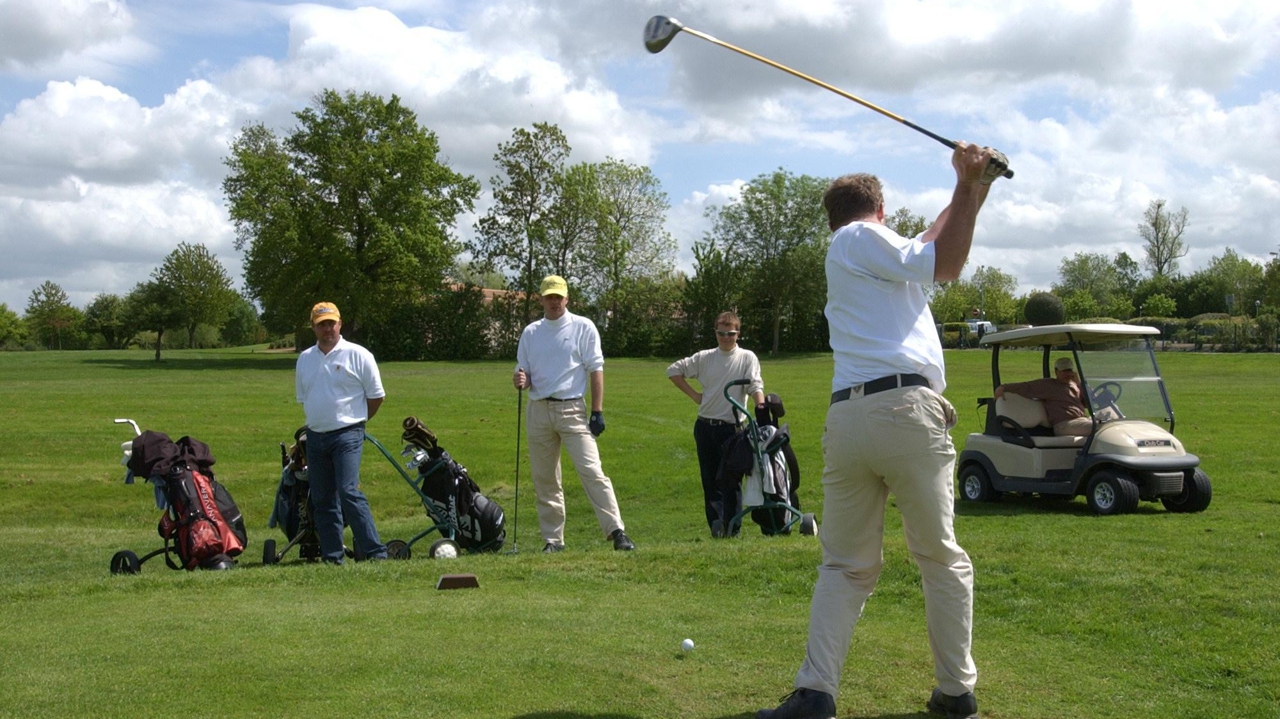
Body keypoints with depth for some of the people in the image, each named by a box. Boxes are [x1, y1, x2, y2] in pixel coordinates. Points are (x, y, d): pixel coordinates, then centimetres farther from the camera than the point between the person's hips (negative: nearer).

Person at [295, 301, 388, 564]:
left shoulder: (357, 355, -4)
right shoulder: (305, 358, 13)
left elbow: (376, 396, 0)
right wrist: (318, 420, 14)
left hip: (347, 435, -6)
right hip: (315, 436, 6)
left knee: (348, 492, -17)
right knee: (322, 500, 7)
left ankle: (374, 551, -13)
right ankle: (331, 556, 14)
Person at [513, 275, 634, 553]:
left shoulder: (583, 327, 3)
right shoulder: (530, 332, 13)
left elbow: (596, 369, -2)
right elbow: (525, 374, 16)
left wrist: (597, 412, -9)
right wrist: (520, 380, -10)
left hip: (572, 409, -4)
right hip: (538, 411, 4)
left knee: (592, 471, -14)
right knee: (544, 478, 7)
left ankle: (616, 531, -15)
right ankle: (553, 539, 15)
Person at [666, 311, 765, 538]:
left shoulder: (747, 358, 2)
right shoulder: (704, 358, 9)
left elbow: (755, 386, -8)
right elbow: (673, 370, 16)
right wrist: (693, 394, 8)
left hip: (730, 427, -3)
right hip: (704, 426, 3)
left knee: (730, 479, -6)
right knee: (709, 479, 4)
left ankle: (732, 526, -1)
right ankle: (715, 524, 8)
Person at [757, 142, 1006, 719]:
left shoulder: (845, 251, 29)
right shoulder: (862, 237, 7)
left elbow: (938, 255, 30)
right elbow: (943, 263, 2)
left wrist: (971, 191, 27)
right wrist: (967, 188, 9)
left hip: (846, 418, 7)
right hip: (904, 408, -7)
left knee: (846, 564, 7)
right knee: (941, 557, 5)